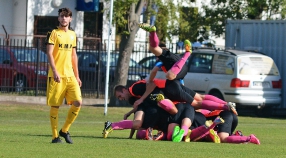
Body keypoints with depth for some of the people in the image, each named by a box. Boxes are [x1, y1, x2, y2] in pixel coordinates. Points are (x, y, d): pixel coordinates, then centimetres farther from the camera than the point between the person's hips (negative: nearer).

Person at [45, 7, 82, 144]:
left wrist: (76, 76, 18)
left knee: (78, 102, -7)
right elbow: (49, 53, -10)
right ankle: (55, 136, 5)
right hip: (56, 75, -5)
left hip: (70, 75, 5)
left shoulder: (72, 34, 16)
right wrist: (55, 71, -21)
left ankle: (64, 130, 8)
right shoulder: (53, 33, -2)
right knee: (55, 106, -2)